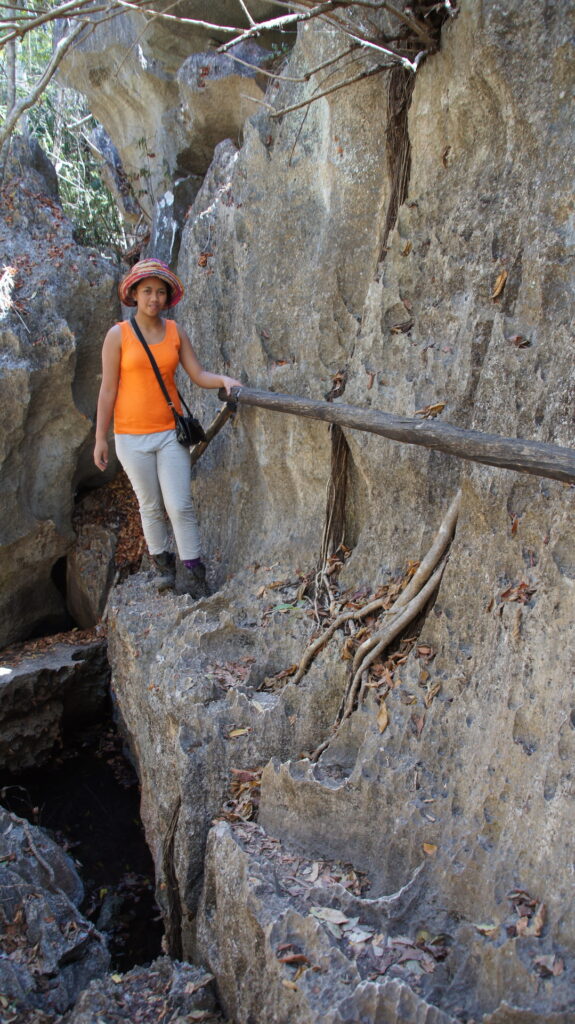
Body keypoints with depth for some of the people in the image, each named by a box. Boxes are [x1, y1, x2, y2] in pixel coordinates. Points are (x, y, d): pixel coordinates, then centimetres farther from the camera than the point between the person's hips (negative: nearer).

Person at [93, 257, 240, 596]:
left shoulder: (176, 332, 3)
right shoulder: (118, 335, -5)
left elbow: (199, 375, 3)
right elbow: (108, 389, -4)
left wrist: (223, 379, -19)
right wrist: (100, 438, -3)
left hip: (170, 432, 1)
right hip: (133, 436, -1)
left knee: (180, 505, -4)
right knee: (151, 505, 9)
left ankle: (193, 574, 5)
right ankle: (163, 565, 27)